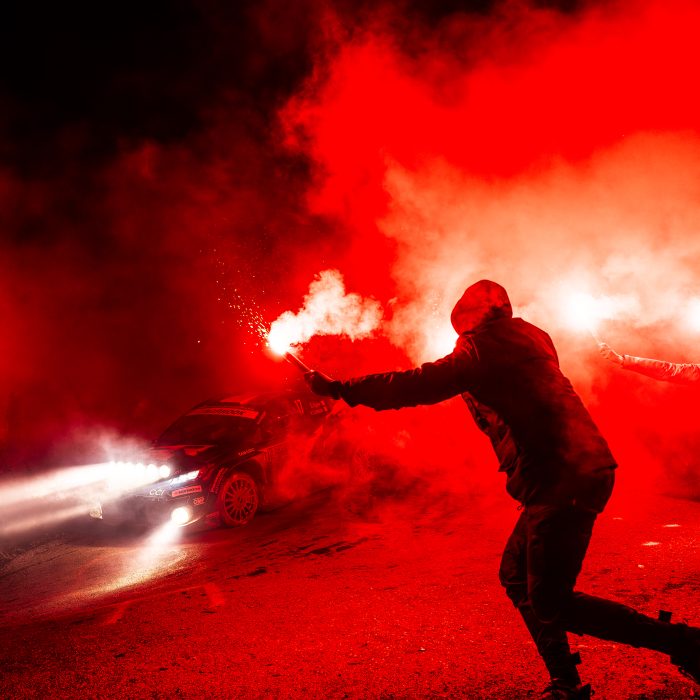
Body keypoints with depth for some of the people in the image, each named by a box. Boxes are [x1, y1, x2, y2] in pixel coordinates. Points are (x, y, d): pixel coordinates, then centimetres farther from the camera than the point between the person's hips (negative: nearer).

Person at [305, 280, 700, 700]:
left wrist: (340, 389, -11)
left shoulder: (484, 346, -9)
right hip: (575, 473, 10)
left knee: (550, 602, -3)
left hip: (564, 481, -10)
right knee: (516, 576, 18)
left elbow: (421, 385, -16)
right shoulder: (527, 337, 17)